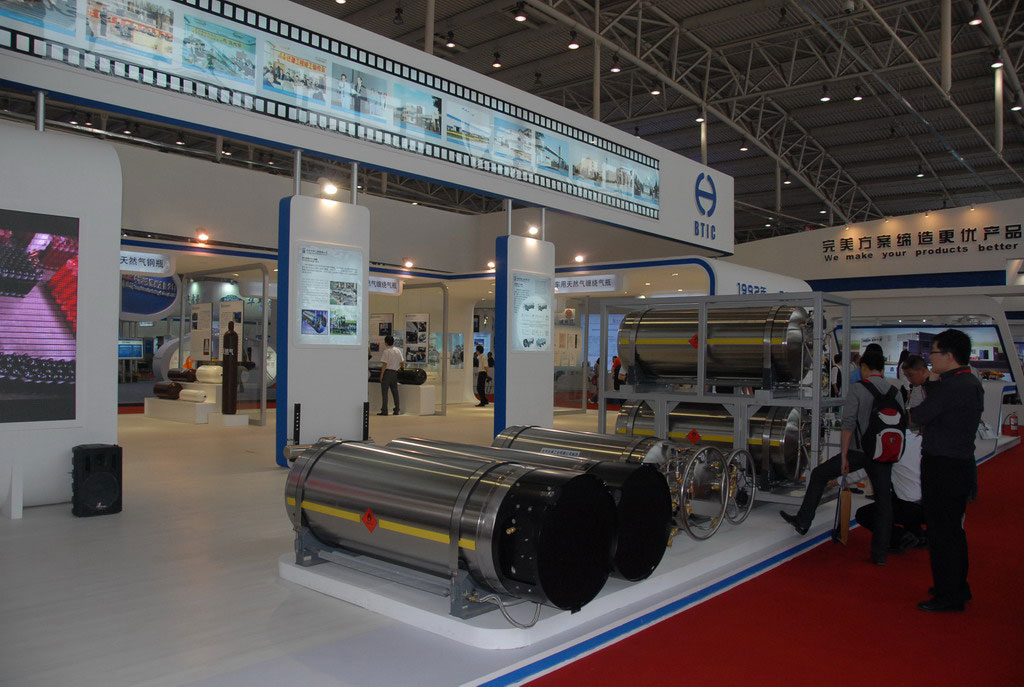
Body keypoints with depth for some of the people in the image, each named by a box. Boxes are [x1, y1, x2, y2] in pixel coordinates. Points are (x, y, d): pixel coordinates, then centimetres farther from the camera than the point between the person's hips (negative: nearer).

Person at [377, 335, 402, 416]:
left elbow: (384, 364, -16)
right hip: (395, 373, 6)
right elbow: (401, 362, 10)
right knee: (395, 392, 11)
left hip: (387, 372, -6)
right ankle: (396, 410, 12)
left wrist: (381, 375, -12)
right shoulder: (398, 351, 8)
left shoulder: (385, 351, -12)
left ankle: (384, 411, -2)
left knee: (384, 392, -1)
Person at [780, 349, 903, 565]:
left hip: (858, 451, -4)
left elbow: (848, 424, -14)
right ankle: (880, 553, 12)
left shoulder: (857, 389, -8)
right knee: (883, 501, 9)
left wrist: (844, 456, -9)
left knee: (819, 474, 13)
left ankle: (803, 521, 16)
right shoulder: (895, 392, 6)